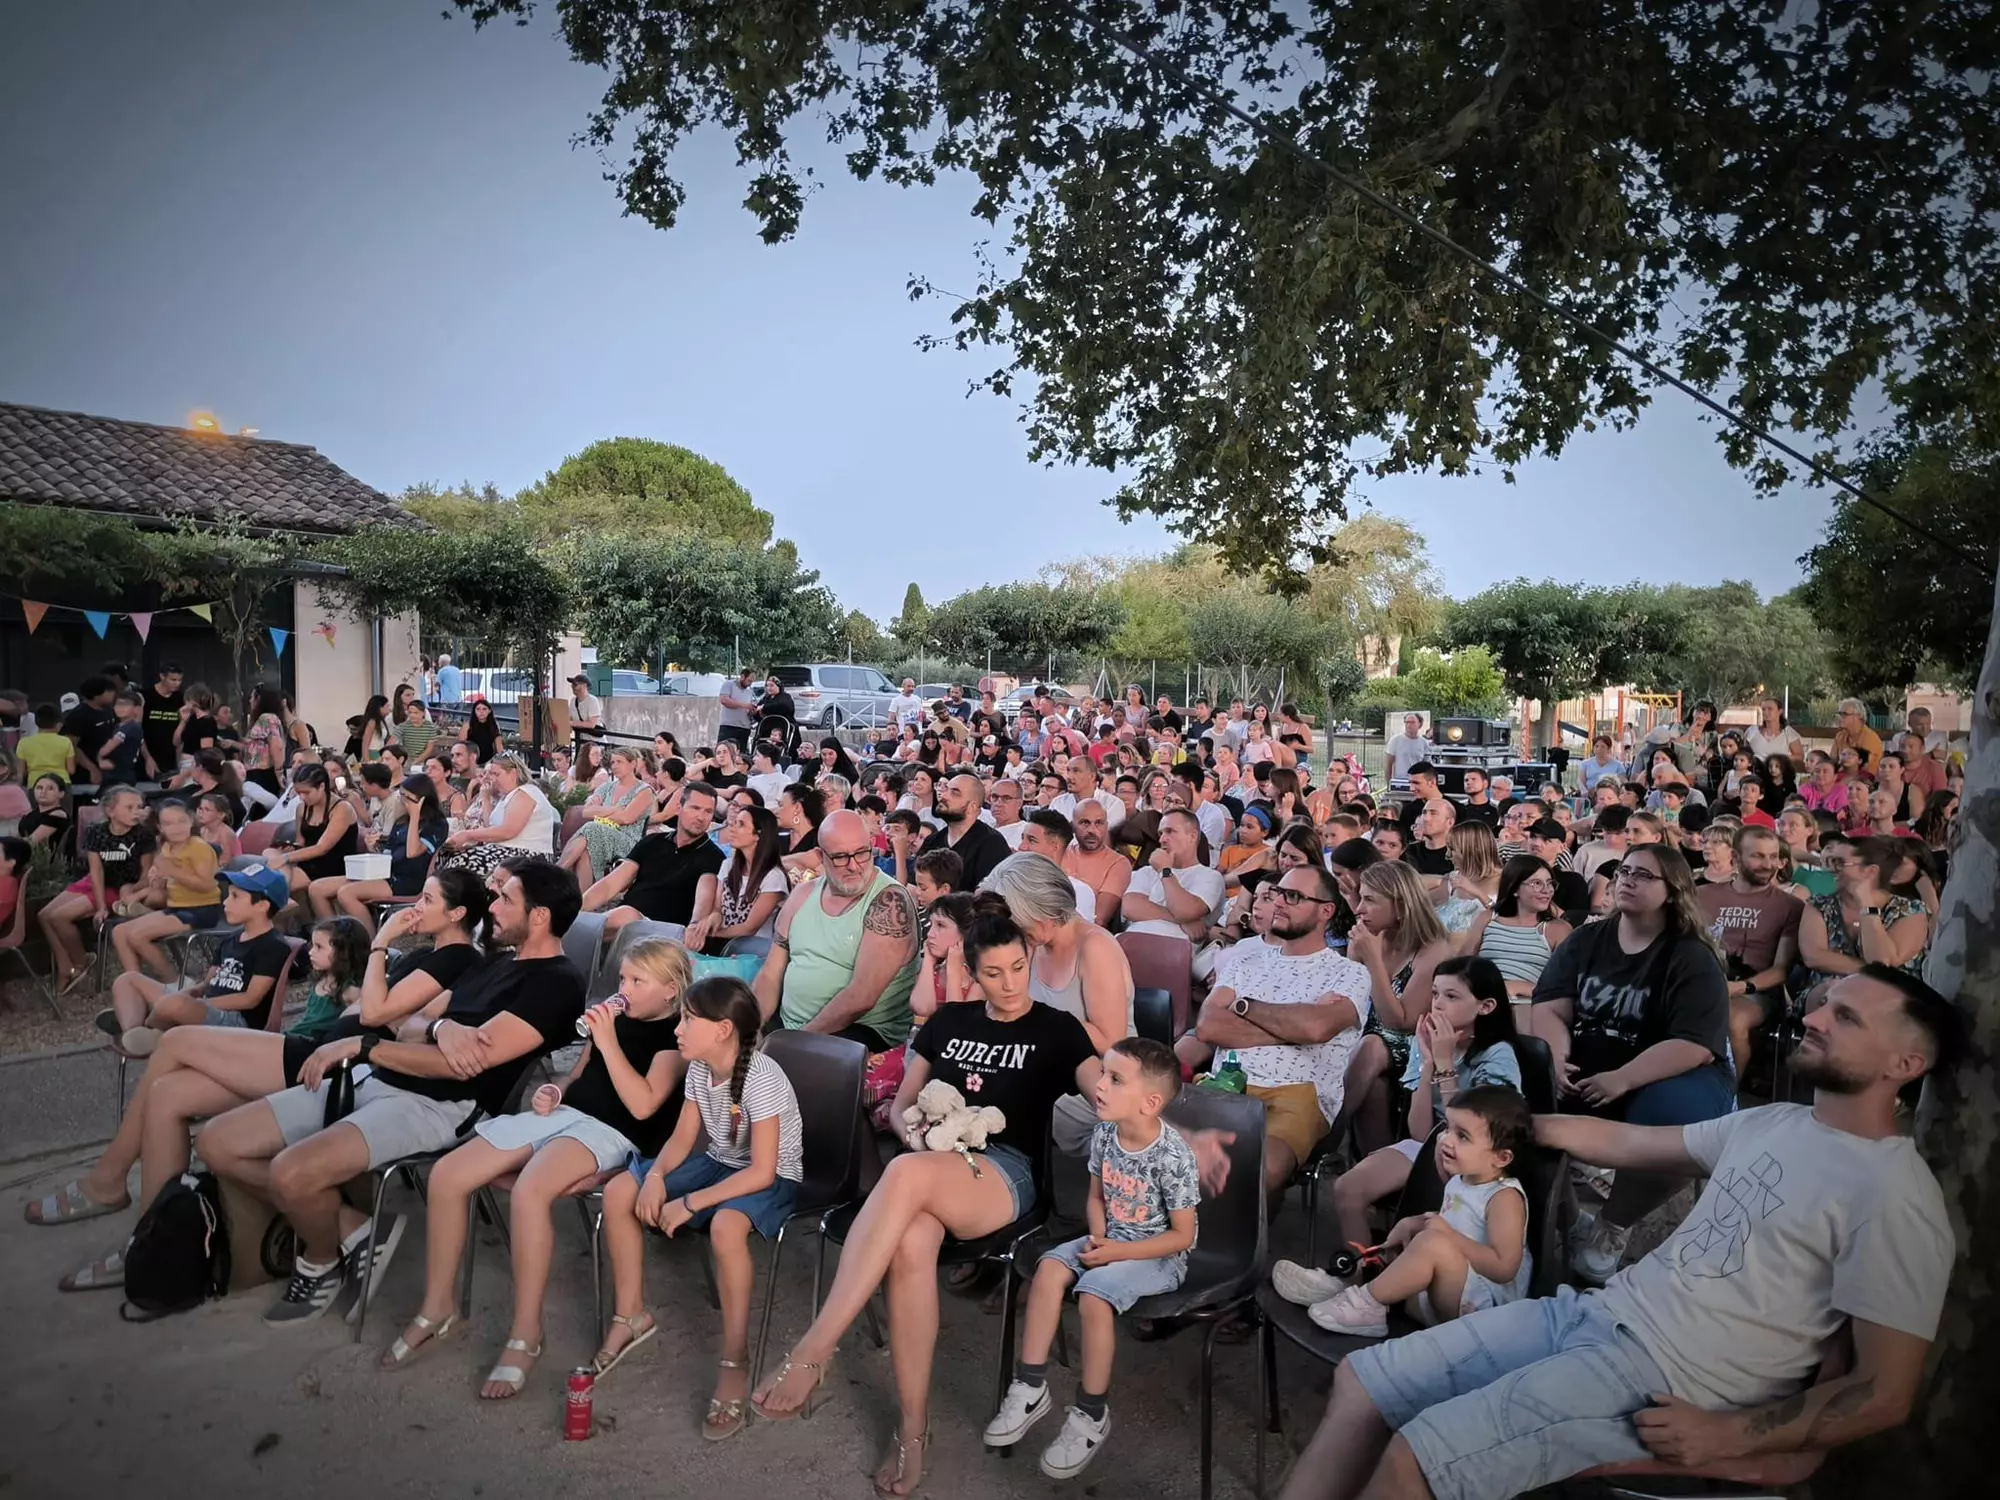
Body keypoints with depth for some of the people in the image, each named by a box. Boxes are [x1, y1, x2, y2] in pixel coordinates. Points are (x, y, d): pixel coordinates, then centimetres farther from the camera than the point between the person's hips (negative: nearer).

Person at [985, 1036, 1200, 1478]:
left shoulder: (1172, 1157, -25)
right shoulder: (1104, 1134, -5)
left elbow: (1182, 1235, -18)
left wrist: (1118, 1253, -21)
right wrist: (1098, 1237, -10)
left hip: (1157, 1254, -6)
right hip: (1111, 1240, 7)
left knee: (1093, 1296, -27)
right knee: (1050, 1268, -15)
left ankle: (1092, 1414, -7)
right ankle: (1031, 1387, -6)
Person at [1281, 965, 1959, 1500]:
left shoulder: (1895, 1198, -10)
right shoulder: (1772, 1122, 14)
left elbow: (1885, 1393, -11)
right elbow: (1624, 1142, 22)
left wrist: (1727, 1435, -17)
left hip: (1666, 1375, -8)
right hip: (1595, 1312, 8)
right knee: (1360, 1380, 0)